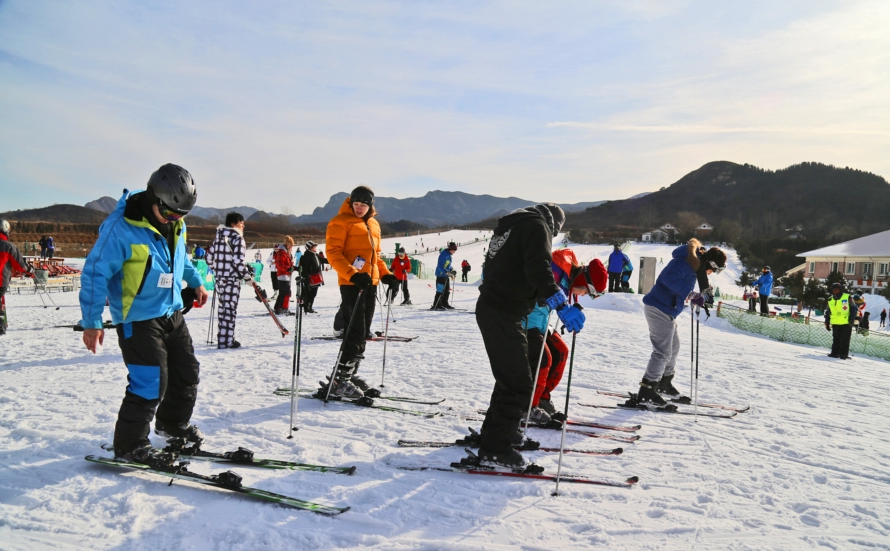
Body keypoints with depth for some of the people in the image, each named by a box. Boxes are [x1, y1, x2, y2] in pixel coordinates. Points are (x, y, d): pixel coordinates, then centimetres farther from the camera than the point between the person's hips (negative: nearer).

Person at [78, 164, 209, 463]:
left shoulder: (175, 224, 2)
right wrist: (92, 322, -18)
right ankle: (129, 445, 10)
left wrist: (196, 282, 27)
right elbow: (95, 273, -18)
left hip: (172, 313, 8)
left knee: (187, 372, 15)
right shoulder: (121, 228, -21)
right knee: (150, 383, -10)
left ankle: (173, 422, 39)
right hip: (138, 319, -8)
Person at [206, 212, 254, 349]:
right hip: (232, 278, -8)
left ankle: (222, 338, 22)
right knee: (230, 309, -3)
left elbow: (209, 257, 14)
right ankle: (226, 340, -1)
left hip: (219, 277, 8)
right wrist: (247, 276, -10)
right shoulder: (237, 238, -11)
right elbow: (238, 261, -19)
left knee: (222, 307, 15)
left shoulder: (218, 237, 12)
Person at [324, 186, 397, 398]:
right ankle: (339, 381, -4)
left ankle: (351, 375, 20)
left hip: (370, 283, 8)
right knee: (355, 332, -11)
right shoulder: (341, 222, -3)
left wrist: (385, 274, 10)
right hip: (351, 284, -8)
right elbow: (333, 253, -12)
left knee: (363, 332, 10)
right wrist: (352, 274, -24)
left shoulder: (373, 225, 19)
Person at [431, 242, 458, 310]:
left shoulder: (449, 255, 12)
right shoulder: (444, 254, -18)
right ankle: (436, 305, -5)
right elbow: (440, 266, -24)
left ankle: (444, 304, 25)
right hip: (441, 275, -10)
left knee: (447, 290, 14)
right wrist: (447, 272, -32)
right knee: (440, 291, -9)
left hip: (446, 276, 10)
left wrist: (452, 271, 9)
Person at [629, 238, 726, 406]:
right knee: (663, 352, -10)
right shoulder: (686, 262, -17)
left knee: (673, 348, 22)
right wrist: (688, 292, -36)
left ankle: (664, 384, 37)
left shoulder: (693, 265, 15)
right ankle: (645, 393, -6)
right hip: (659, 309, -11)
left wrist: (695, 298, 13)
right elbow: (669, 278, -34)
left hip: (666, 311, 11)